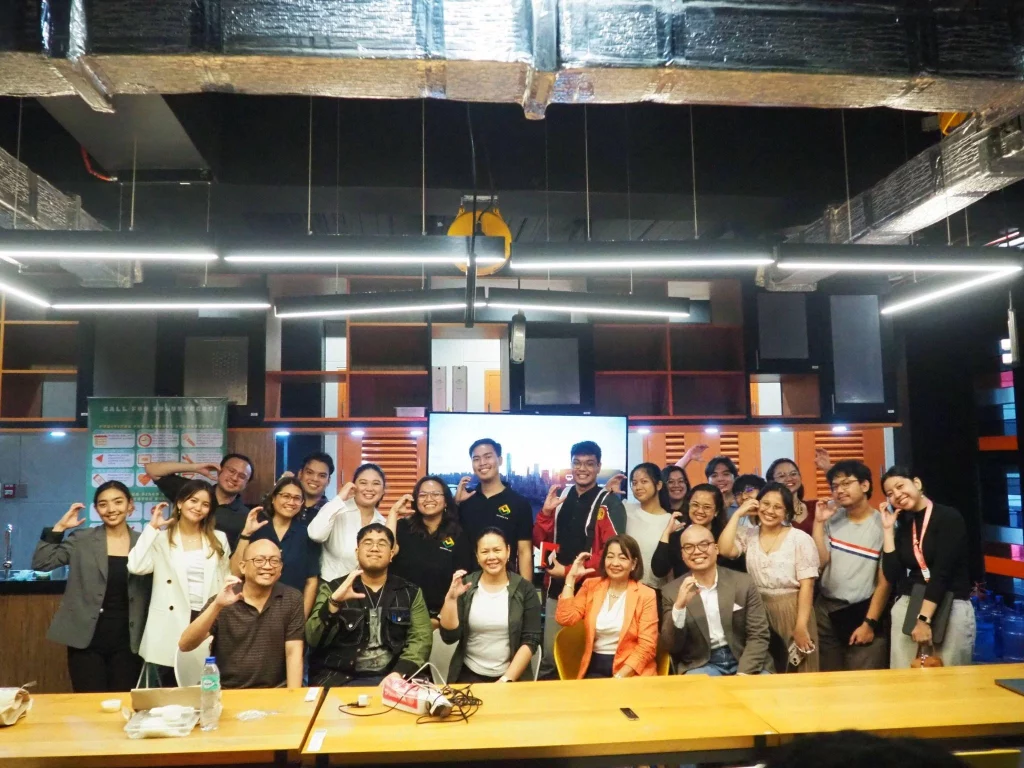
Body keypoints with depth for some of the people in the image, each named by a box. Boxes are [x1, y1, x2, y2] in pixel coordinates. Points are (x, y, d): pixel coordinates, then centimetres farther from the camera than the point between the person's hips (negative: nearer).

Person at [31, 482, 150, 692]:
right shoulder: (81, 540, 3)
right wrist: (59, 527, -8)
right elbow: (40, 563, -4)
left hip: (127, 642, 1)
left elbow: (155, 592, 5)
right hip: (87, 640, -1)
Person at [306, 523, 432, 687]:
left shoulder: (411, 593, 11)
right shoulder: (332, 589, 8)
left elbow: (421, 639, 1)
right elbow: (313, 640, -3)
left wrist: (399, 674, -16)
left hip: (392, 677, 1)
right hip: (339, 678, -1)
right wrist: (334, 602, -20)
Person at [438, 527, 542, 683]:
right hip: (469, 675, 1)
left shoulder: (524, 589, -1)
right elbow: (449, 637, -4)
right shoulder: (465, 586, 1)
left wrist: (507, 679, -11)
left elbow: (530, 641, -3)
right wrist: (451, 598, -16)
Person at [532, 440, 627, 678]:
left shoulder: (609, 503, -7)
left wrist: (570, 571, -14)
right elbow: (540, 542, 10)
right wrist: (546, 512, -7)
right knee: (550, 654, 10)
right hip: (557, 588, 5)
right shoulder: (559, 498, 10)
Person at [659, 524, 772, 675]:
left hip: (743, 662, 2)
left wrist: (743, 673, -17)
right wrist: (679, 606, -21)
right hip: (700, 665, -2)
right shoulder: (672, 591, -1)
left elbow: (758, 636, -1)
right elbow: (670, 647, -5)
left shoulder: (743, 583, 0)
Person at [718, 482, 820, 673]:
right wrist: (737, 514, -8)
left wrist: (801, 626, -13)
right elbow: (724, 550, -16)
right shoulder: (747, 534, 3)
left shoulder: (800, 539, -7)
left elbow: (806, 585, -9)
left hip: (791, 611, -3)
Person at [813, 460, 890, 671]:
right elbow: (819, 562, -5)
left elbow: (884, 582, -6)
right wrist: (818, 523, -10)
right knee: (826, 679, 12)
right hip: (825, 610, 4)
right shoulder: (832, 519, 5)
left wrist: (870, 622, -8)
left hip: (863, 611, -4)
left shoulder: (882, 525, -7)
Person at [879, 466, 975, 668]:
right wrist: (888, 529, 0)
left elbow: (942, 571, -15)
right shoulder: (903, 526, 11)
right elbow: (892, 575, 1)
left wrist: (924, 618, -20)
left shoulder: (948, 517, -5)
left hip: (951, 608, -4)